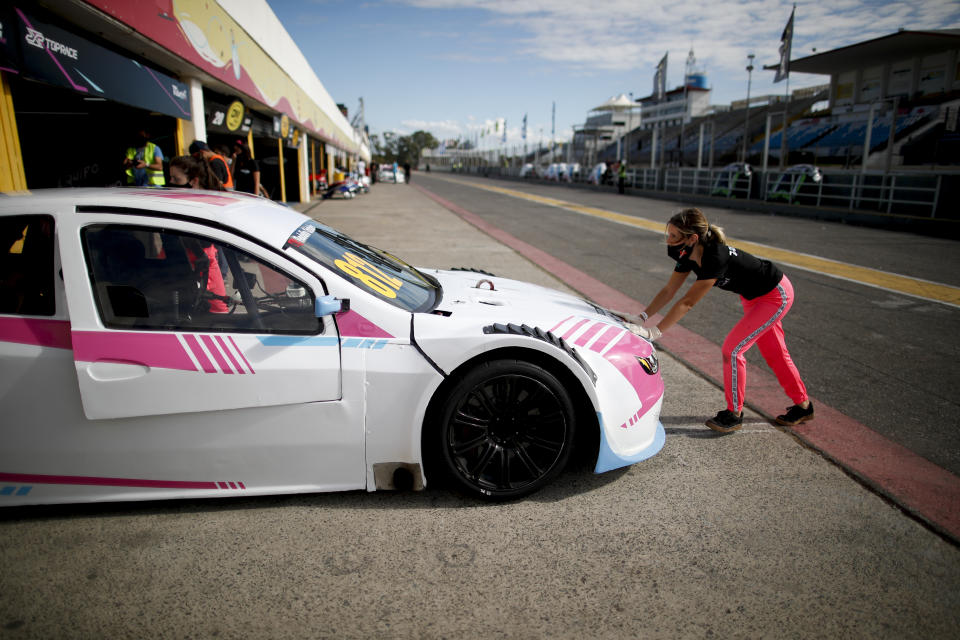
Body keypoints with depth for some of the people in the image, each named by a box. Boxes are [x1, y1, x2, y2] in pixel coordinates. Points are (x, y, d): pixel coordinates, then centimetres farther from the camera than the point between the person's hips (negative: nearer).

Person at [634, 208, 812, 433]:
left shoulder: (716, 258, -38)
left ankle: (734, 413, 4)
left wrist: (655, 332, -38)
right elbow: (668, 291, -8)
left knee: (732, 348, -12)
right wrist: (642, 317, -19)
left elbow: (687, 303, -39)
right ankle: (802, 406, 37)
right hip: (753, 296, 9)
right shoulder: (689, 256, -14)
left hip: (775, 296, -9)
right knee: (774, 353, 18)